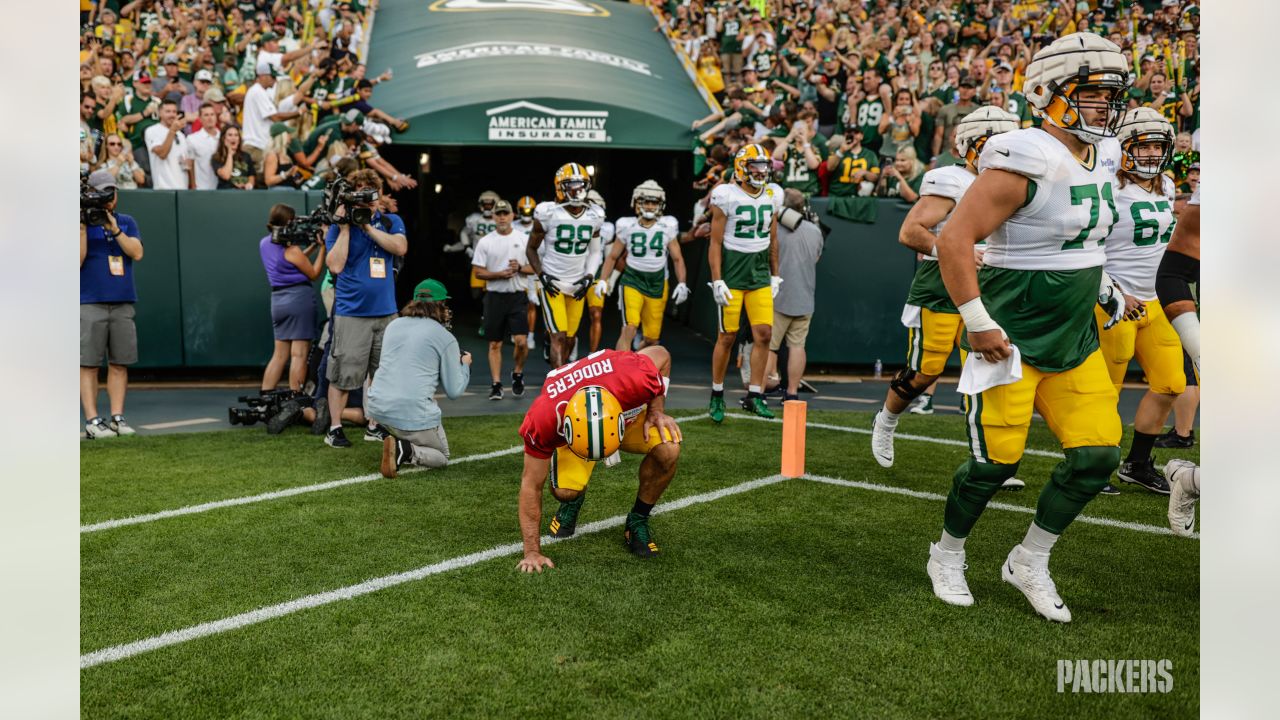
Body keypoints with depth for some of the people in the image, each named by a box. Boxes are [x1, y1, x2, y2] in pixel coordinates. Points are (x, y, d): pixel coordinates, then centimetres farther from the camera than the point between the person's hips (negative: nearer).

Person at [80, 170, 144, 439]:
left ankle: (117, 417, 10)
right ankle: (92, 421, -1)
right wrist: (83, 227, -13)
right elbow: (78, 261, -6)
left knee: (119, 363, 4)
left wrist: (114, 229, -11)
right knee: (89, 364, -3)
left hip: (123, 303, 3)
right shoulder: (83, 222, 3)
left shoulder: (127, 222, 13)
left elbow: (137, 253, -1)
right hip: (90, 303, -3)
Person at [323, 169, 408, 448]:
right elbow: (335, 265, -12)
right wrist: (345, 227, -11)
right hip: (351, 313, -4)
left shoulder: (391, 222, 10)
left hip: (386, 313, 4)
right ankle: (334, 428, 8)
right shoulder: (339, 227, 1)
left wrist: (367, 226, -10)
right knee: (343, 374, -3)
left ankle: (375, 426, 20)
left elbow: (400, 248, -10)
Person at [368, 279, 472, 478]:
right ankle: (406, 451, -14)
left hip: (378, 409, 6)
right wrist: (464, 365, 19)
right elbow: (454, 391, 0)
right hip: (414, 415, -6)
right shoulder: (446, 338, -2)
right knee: (442, 457, 16)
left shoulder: (393, 325, 12)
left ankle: (396, 440, 12)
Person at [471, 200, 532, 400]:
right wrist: (498, 274, -14)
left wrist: (520, 268, -13)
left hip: (517, 296, 0)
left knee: (521, 341, -9)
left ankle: (518, 374, 17)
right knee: (495, 344, 4)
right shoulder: (485, 242, 2)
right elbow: (478, 272, 1)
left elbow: (534, 268, 6)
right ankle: (496, 384, 12)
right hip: (495, 296, 0)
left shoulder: (524, 239, 4)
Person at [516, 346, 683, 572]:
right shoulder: (544, 418, -40)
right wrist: (532, 552, -22)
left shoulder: (633, 380, -44)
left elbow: (660, 354, -17)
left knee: (668, 450, -29)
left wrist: (656, 410, -24)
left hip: (631, 410, 1)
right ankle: (573, 502, 17)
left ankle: (638, 521, -2)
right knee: (564, 490, -25)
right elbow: (531, 486, -25)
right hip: (572, 427, 0)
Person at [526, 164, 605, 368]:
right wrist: (541, 275, -10)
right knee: (558, 337, -12)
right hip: (553, 282, -4)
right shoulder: (548, 213, -10)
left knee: (569, 338, 9)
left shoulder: (595, 215, 1)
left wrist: (589, 277, 0)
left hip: (578, 285, 4)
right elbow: (531, 248, 2)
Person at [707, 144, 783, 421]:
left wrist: (775, 275, 16)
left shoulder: (773, 195, 7)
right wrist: (717, 281, -13)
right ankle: (717, 395, 15)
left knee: (764, 334, -2)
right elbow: (715, 243, -8)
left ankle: (754, 395, 8)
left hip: (760, 273, 5)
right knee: (727, 336, -1)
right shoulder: (727, 196, -9)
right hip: (732, 270, -5)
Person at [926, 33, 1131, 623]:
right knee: (996, 461, -2)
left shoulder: (1102, 155, 10)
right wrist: (978, 321, -22)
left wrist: (1099, 287, 21)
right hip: (1013, 340, -8)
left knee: (1097, 456, 4)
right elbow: (954, 240, -22)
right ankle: (947, 556, 23)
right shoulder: (1024, 163, -18)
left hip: (1075, 340, 8)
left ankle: (1029, 563, 22)